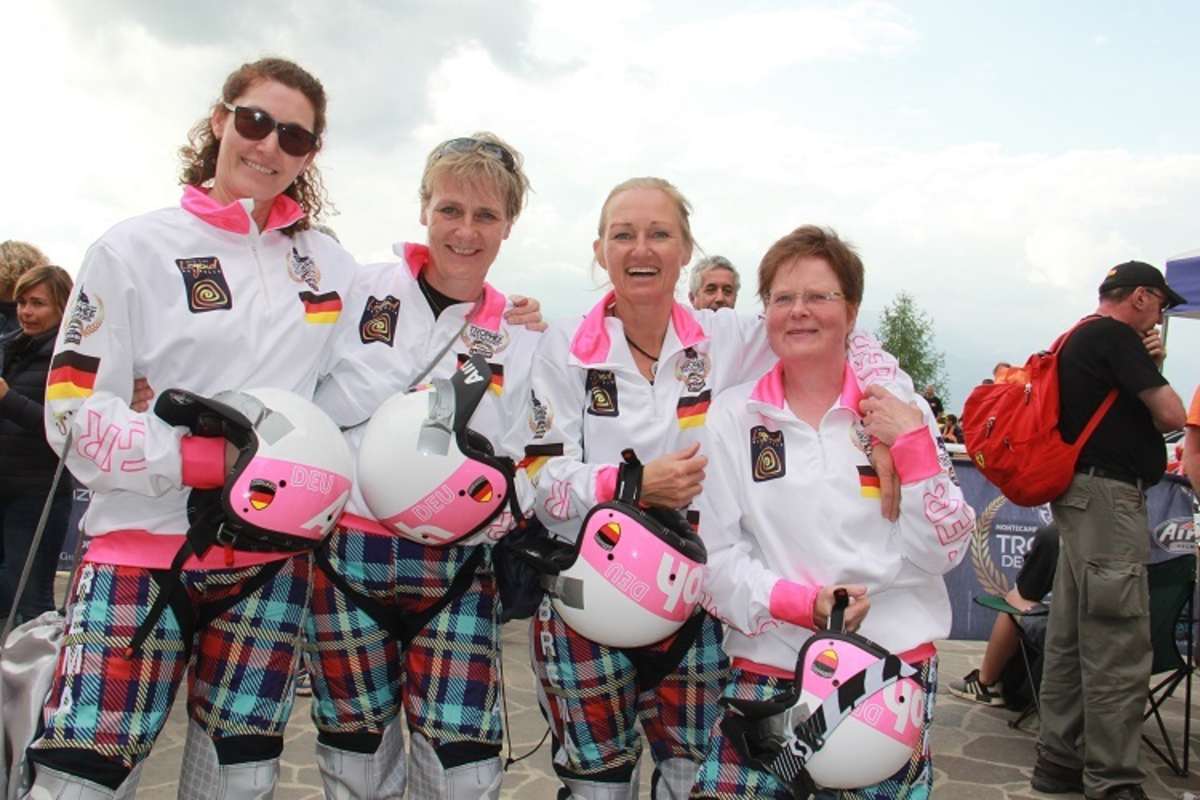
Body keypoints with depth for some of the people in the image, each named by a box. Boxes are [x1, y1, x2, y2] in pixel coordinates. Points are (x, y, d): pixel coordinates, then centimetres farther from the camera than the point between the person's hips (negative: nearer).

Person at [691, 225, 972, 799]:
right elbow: (714, 554, -2)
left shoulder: (900, 409, 4)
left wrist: (912, 446, -10)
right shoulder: (732, 416, 1)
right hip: (768, 671, 0)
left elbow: (944, 552, 1)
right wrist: (803, 603, -16)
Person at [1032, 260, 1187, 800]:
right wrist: (1156, 375, 11)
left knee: (1072, 639, 12)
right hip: (1110, 496, -10)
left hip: (1083, 497, 10)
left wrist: (1150, 365, 10)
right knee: (1118, 648, -7)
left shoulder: (1079, 340, 20)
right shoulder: (1115, 337, -9)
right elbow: (1171, 415, -11)